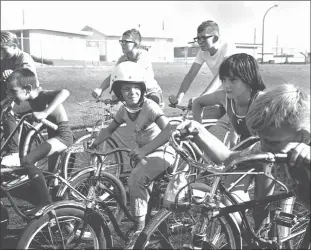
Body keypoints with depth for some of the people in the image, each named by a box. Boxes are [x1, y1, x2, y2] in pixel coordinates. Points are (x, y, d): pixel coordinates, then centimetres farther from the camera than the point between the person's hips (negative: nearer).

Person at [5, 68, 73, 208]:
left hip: (62, 135, -10)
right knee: (51, 174, 27)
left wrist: (45, 113, -47)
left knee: (27, 161, -23)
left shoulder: (43, 95, -24)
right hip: (54, 134, 10)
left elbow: (64, 93, -42)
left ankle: (44, 203, -15)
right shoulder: (32, 98, -1)